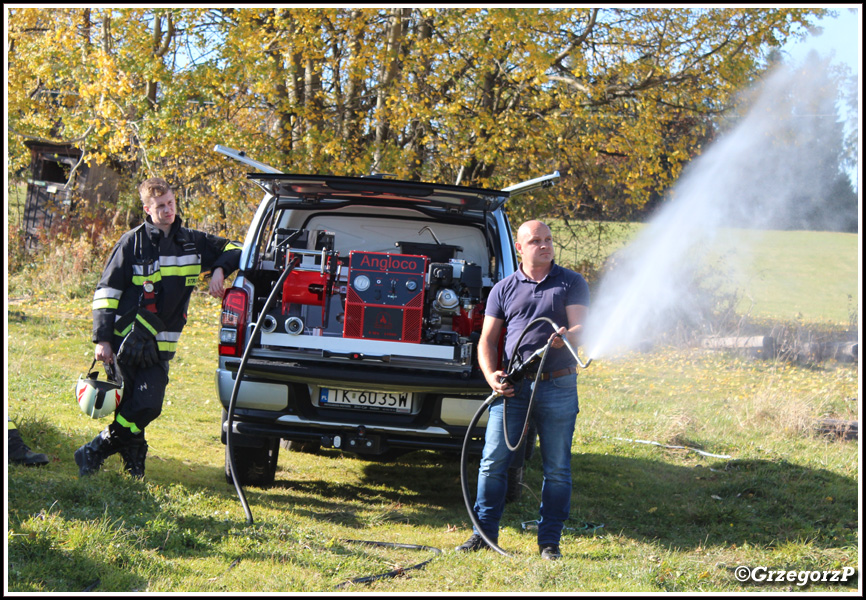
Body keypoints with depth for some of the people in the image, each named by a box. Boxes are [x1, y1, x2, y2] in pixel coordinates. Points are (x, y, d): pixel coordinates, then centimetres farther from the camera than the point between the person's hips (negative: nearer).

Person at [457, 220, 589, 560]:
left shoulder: (572, 284, 8)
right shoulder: (504, 290, 12)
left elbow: (581, 327, -3)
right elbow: (487, 340, 11)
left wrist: (566, 337, -27)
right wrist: (491, 374, -7)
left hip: (558, 387, -1)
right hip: (512, 387, 1)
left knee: (557, 468, 2)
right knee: (493, 461, -1)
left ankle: (550, 541, 10)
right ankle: (485, 531, 10)